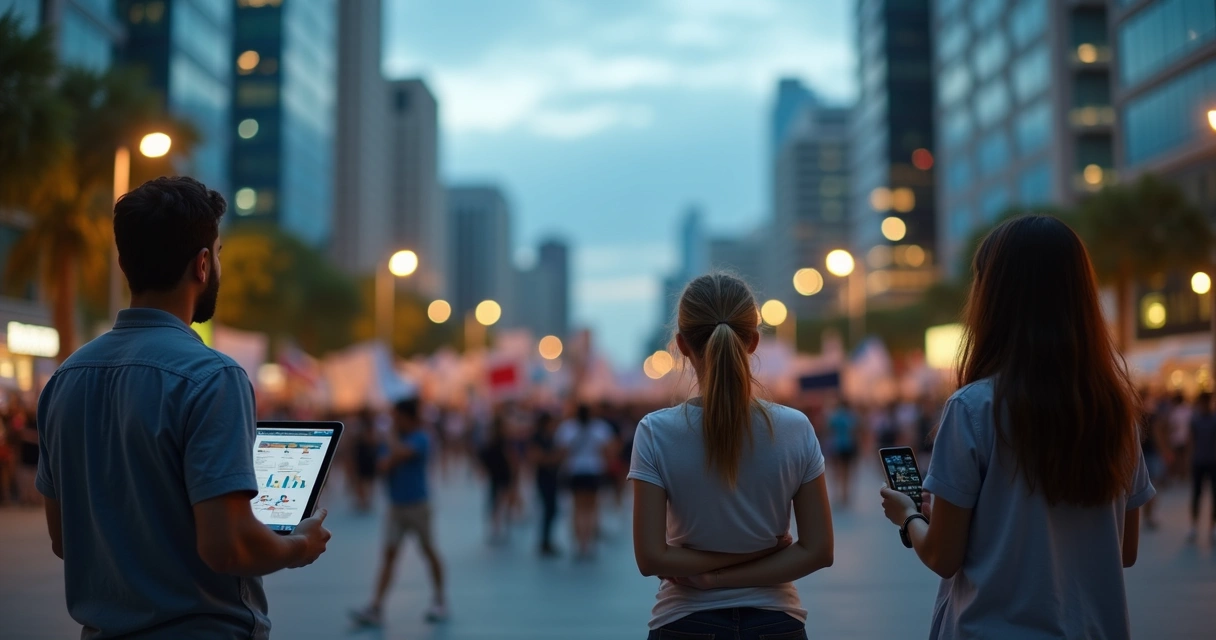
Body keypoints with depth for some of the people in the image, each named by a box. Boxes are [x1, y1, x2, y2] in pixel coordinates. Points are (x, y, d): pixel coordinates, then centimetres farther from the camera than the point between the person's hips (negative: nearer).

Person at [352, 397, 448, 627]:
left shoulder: (420, 438, -12)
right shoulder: (394, 440, 9)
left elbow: (400, 453, -29)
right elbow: (382, 466, 1)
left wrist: (393, 437, -12)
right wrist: (392, 462, -19)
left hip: (417, 504, -6)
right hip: (395, 506, 6)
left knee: (429, 552, 7)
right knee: (388, 555, -1)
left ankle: (439, 602, 21)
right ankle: (375, 608, -6)